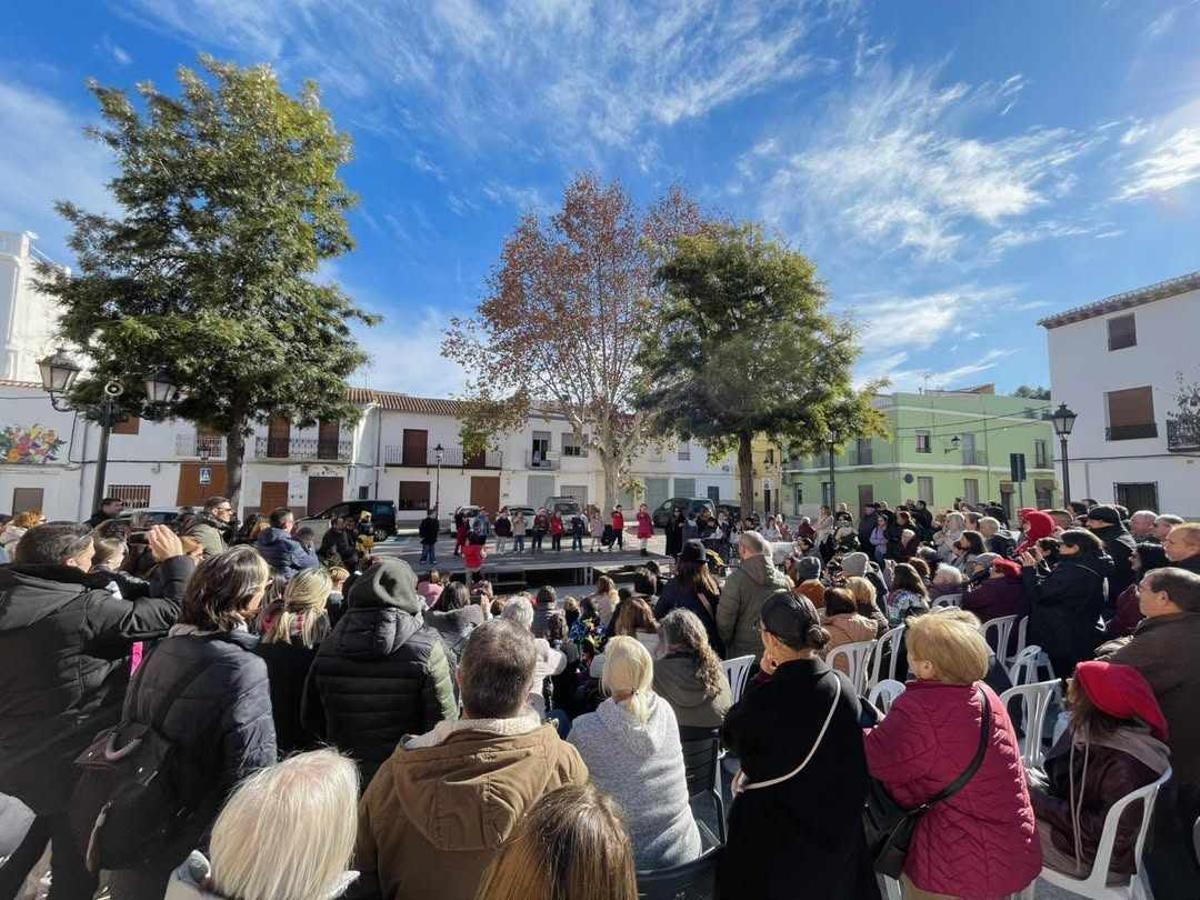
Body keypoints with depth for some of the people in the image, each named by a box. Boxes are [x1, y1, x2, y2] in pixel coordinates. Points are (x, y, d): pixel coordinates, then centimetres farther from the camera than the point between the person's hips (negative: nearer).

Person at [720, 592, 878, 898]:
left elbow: (730, 736, -9)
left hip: (774, 836, -4)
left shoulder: (766, 698, -31)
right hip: (838, 828, 4)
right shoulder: (844, 687, -14)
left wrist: (763, 678, -10)